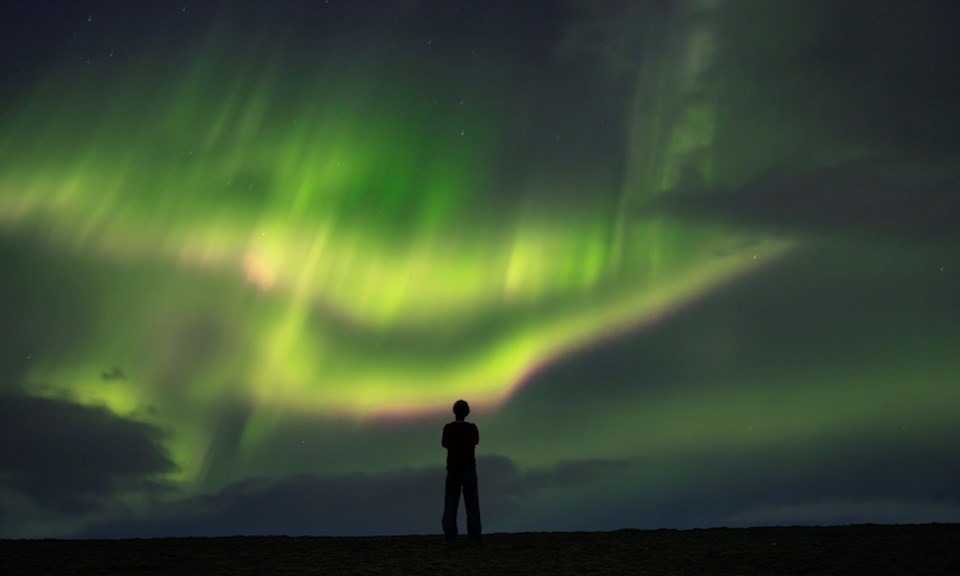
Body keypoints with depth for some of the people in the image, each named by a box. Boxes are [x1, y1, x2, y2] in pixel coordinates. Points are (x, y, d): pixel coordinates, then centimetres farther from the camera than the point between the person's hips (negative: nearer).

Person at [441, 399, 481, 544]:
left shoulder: (448, 428, -7)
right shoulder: (472, 427, -5)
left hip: (453, 472, 0)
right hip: (470, 472, 0)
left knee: (451, 505, 6)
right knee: (472, 505, 5)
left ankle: (450, 538, 0)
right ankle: (474, 537, -1)